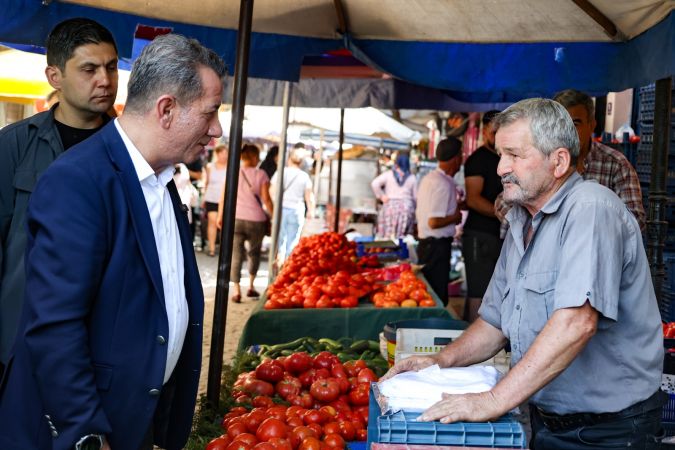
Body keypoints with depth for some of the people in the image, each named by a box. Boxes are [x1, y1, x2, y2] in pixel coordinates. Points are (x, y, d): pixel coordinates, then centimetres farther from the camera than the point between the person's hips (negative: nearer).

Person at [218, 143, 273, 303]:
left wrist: (220, 216, 9)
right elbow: (266, 199, -5)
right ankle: (251, 286, 22)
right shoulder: (261, 175, -1)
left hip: (236, 218, 0)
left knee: (236, 254, 1)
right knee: (254, 252, 20)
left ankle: (236, 290, -8)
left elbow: (224, 197, 1)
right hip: (256, 219, 0)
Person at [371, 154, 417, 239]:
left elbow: (374, 184, -7)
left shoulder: (388, 174, 1)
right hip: (406, 207, 0)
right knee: (403, 237, 0)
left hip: (390, 206, 0)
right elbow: (415, 196, 3)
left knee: (387, 235, 0)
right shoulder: (412, 178, 3)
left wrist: (381, 196, 2)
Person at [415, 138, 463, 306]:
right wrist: (455, 217, -7)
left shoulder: (429, 178, 11)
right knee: (438, 299, -4)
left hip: (426, 243, 10)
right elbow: (434, 222, -23)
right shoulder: (444, 184, -19)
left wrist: (455, 207, 20)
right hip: (437, 246, -10)